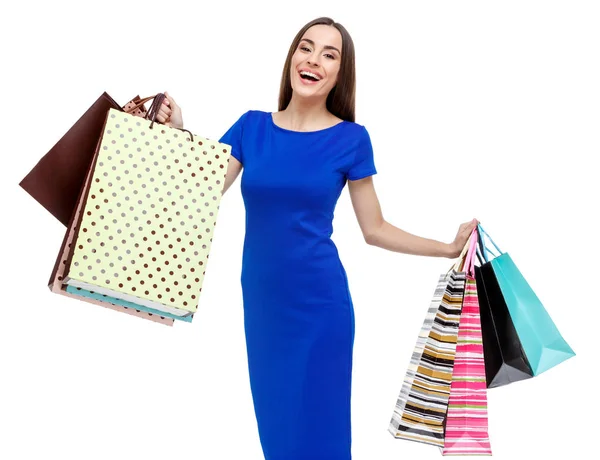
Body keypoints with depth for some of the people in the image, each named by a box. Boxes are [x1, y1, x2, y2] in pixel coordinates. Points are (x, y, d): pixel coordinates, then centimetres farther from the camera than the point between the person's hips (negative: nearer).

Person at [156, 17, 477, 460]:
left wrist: (449, 248, -6)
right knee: (275, 421, 17)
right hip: (261, 299, 3)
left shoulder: (351, 138, -4)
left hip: (319, 302, -3)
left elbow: (375, 228, 1)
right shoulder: (252, 126, 2)